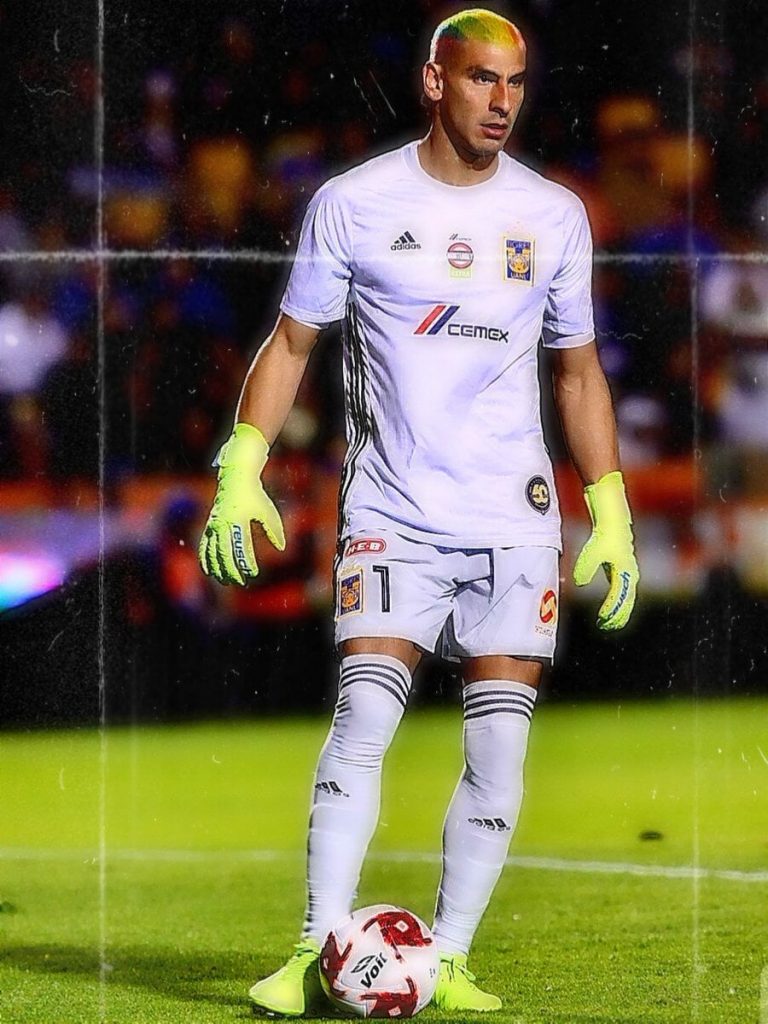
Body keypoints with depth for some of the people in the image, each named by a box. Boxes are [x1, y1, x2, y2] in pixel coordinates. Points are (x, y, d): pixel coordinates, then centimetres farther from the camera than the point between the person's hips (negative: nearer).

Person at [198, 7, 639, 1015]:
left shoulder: (555, 216, 8)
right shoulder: (354, 203, 0)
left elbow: (579, 371, 15)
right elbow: (291, 342, 7)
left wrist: (611, 515, 11)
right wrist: (241, 471, -3)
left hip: (516, 517, 3)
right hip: (392, 511, -2)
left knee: (499, 752, -3)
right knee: (366, 714, -17)